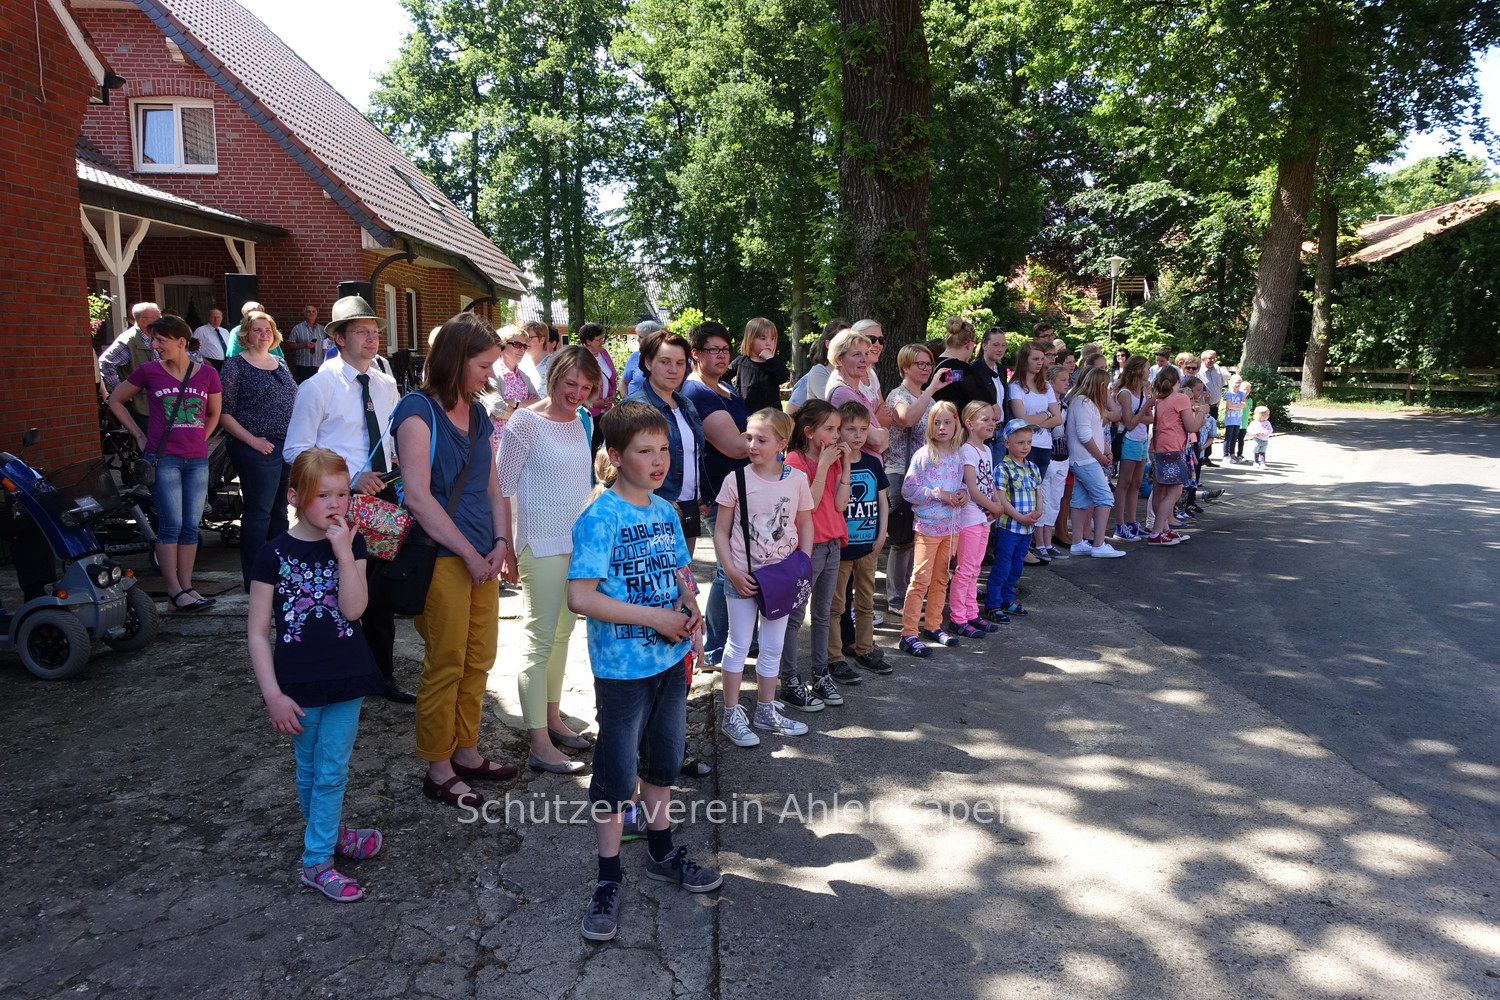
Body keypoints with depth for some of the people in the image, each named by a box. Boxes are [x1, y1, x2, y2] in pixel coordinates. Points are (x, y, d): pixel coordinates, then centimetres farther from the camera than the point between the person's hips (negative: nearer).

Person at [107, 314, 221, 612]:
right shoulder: (149, 371, 0)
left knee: (190, 526, 7)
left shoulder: (207, 374, 4)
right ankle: (175, 591, 4)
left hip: (197, 459, 2)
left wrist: (198, 441, 10)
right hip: (163, 458, -2)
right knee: (171, 526, -3)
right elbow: (115, 400, 12)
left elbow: (214, 414, 18)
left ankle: (187, 586, 15)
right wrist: (140, 436, 6)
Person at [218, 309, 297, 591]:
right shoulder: (235, 365, -5)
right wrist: (252, 440, -15)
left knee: (280, 508, 13)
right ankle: (253, 579, 4)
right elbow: (222, 412, -9)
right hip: (258, 449, -6)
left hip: (289, 445, 6)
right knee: (259, 511, -4)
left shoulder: (280, 362, 14)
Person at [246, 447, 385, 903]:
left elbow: (354, 609, -16)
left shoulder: (351, 545, -2)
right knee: (309, 771, 14)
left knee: (333, 772, 7)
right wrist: (273, 695, -11)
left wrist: (344, 552, -23)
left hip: (346, 679, 2)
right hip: (298, 684, -1)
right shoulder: (274, 554, -9)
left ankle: (318, 860, 20)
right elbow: (258, 634, -7)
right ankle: (327, 832, 34)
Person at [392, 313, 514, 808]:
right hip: (441, 557, -7)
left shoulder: (477, 413, 13)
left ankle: (465, 751, 29)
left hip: (481, 557, 7)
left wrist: (500, 541, 2)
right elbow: (418, 497, -17)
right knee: (445, 665, 2)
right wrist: (470, 553, -14)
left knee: (479, 658, 13)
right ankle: (438, 769, 17)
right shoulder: (419, 410, -10)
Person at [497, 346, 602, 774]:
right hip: (541, 543, -7)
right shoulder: (525, 422, -10)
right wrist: (506, 549, -10)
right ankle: (539, 745, 4)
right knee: (541, 638, -3)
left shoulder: (580, 422, 10)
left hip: (579, 542, 7)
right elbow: (502, 488, -9)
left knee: (562, 633, 15)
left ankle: (552, 718, 28)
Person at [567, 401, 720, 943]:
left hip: (671, 658, 7)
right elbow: (580, 597, -24)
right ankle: (608, 880, 21)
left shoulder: (666, 511, 4)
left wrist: (689, 606, -7)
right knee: (617, 774, 4)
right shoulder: (600, 518, -18)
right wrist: (654, 617, -23)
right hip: (622, 667, -7)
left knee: (664, 760, 21)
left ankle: (662, 851, 41)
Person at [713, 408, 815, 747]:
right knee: (739, 645, 5)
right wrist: (732, 572, -12)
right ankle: (732, 716, 17)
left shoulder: (797, 479, -3)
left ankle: (766, 711, 28)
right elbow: (721, 531, -3)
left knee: (773, 647, 13)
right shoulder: (736, 480, -8)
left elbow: (806, 524, 8)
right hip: (742, 576, -2)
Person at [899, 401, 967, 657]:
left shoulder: (958, 456, 6)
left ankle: (933, 626, 27)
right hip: (928, 526, -6)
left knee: (941, 579, 14)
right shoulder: (923, 455, -10)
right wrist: (939, 494, -20)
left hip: (951, 525, 6)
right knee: (921, 579, -7)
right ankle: (909, 633, -3)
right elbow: (908, 489, -12)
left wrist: (963, 493, -4)